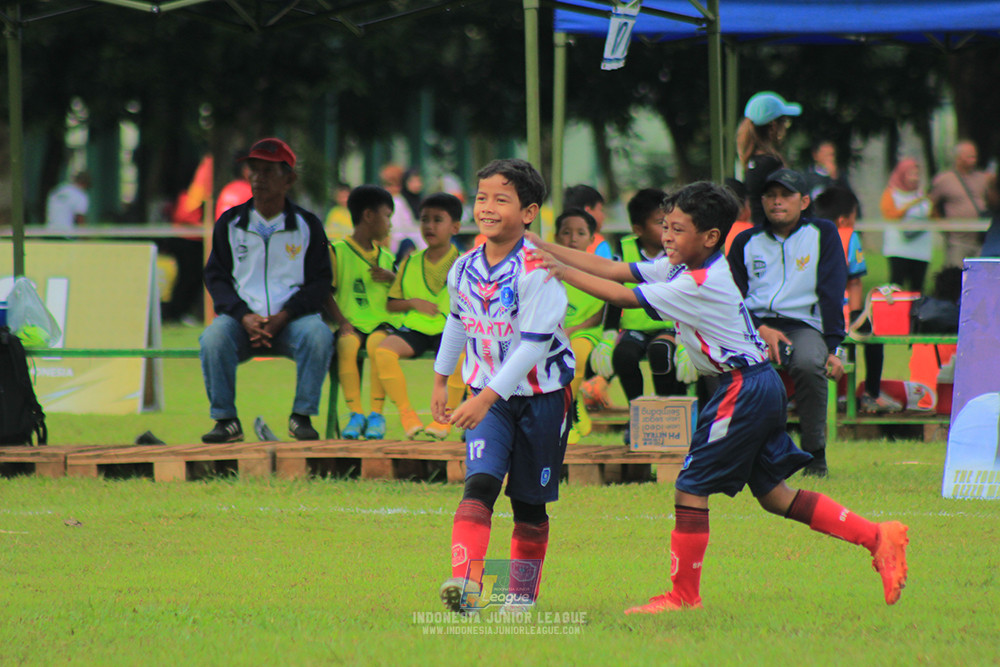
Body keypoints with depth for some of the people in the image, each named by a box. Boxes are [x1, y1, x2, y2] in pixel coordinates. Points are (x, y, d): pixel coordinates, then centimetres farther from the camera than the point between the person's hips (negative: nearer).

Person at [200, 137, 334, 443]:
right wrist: (243, 316, -12)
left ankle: (302, 416, -19)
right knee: (214, 337, -32)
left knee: (319, 335, -33)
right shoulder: (230, 223, 10)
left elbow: (320, 281, 5)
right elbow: (216, 277, 7)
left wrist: (283, 317, -12)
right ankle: (226, 420, -21)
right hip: (242, 317, 1)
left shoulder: (308, 225, 8)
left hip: (292, 318, -1)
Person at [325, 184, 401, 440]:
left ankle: (377, 414, -26)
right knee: (347, 345, -35)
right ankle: (355, 412, -27)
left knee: (377, 343, -32)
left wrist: (392, 278, 2)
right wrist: (342, 322, -14)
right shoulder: (337, 252, 7)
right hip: (352, 322, -2)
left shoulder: (386, 257, 21)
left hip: (383, 322, 2)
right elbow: (326, 293, -1)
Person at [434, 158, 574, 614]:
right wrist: (440, 380, 23)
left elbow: (533, 345, -25)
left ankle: (523, 589, 24)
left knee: (530, 503, 7)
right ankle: (464, 580, -30)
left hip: (541, 396, -3)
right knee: (480, 483, -17)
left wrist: (487, 397, -29)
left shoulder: (536, 270, -21)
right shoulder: (464, 269, -2)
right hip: (489, 395, 3)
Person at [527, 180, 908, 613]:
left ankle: (684, 594, 4)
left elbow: (623, 297, -21)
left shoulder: (700, 284, -19)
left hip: (744, 389, -10)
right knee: (773, 492, 12)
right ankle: (879, 537, 11)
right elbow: (614, 270, 6)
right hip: (759, 386, 10)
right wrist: (545, 249, 0)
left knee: (690, 487, -4)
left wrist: (564, 273, -16)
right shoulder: (682, 268, 7)